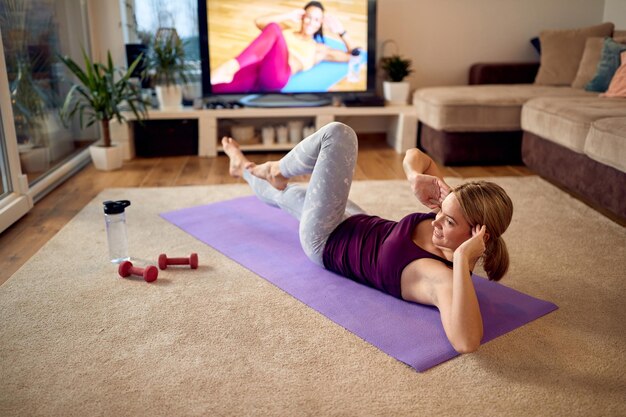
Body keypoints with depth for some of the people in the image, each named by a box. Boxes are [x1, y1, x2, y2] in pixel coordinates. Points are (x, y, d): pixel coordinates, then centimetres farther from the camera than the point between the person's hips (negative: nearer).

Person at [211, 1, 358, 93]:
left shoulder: (319, 49, 31)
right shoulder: (286, 31, 36)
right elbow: (259, 22, 21)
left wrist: (341, 31, 21)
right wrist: (289, 16, 21)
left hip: (276, 76, -3)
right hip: (255, 68, 3)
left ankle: (233, 66, -49)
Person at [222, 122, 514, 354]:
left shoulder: (443, 277, -36)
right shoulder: (451, 210, -17)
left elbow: (466, 342, -54)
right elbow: (414, 156, -7)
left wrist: (462, 260, -54)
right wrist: (417, 178, -28)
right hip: (355, 224, 7)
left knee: (337, 133, -14)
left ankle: (277, 171, 20)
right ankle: (245, 168, 71)